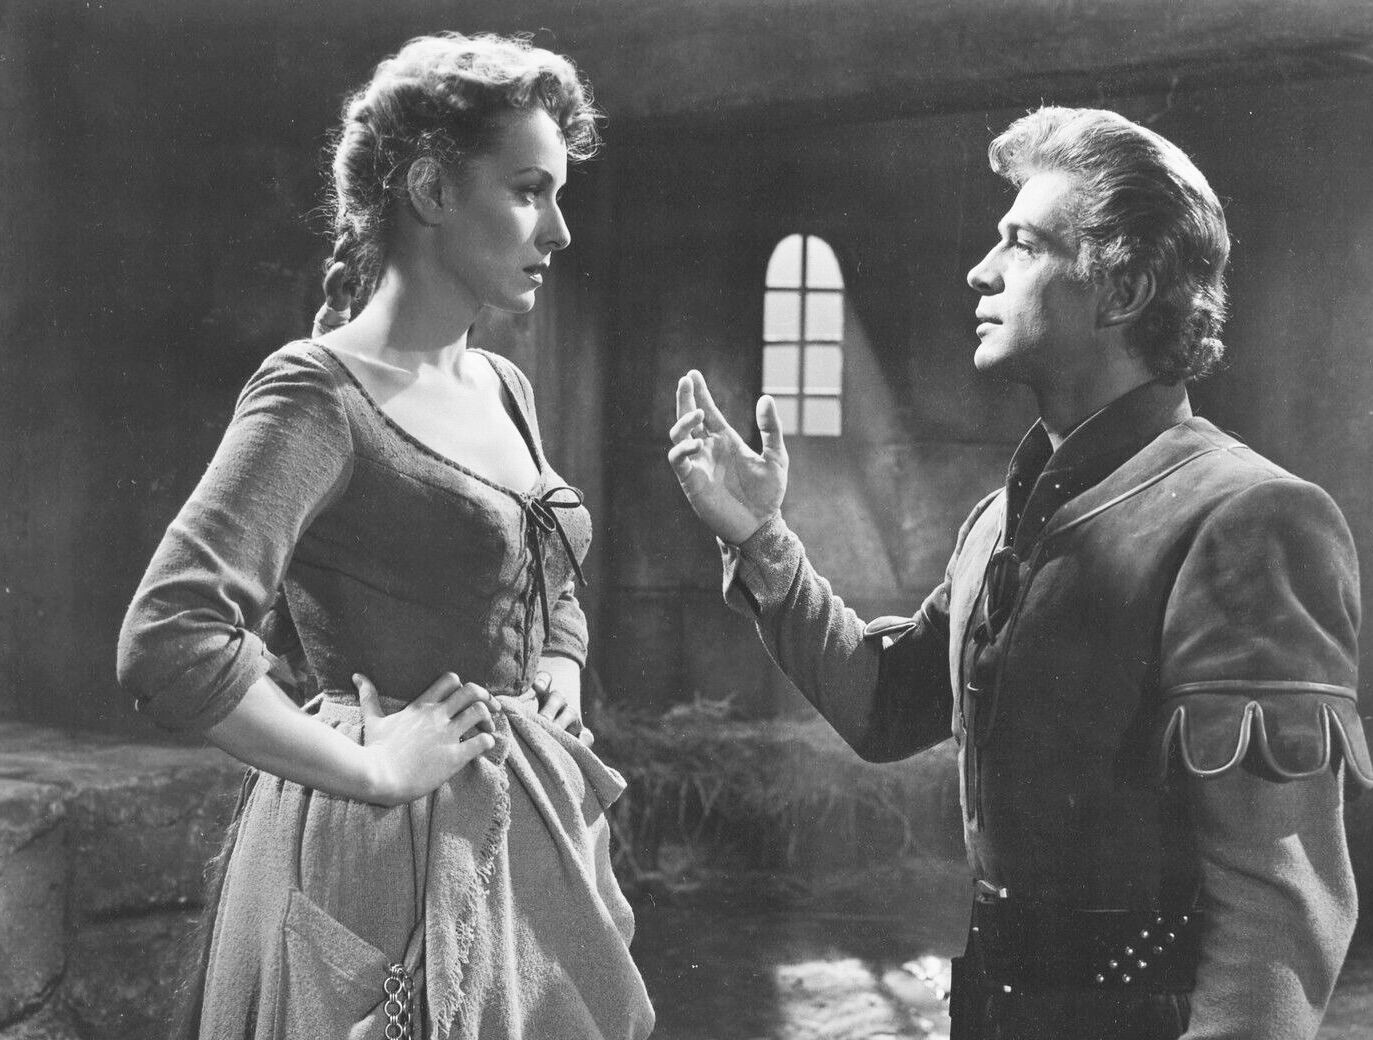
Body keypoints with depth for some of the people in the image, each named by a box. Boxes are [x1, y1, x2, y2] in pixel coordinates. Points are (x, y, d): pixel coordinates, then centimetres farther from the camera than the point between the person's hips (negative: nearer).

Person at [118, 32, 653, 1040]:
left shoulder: (504, 389, 9)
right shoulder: (320, 392, -16)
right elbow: (168, 641, -27)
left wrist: (559, 672, 6)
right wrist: (370, 768, -19)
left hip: (526, 828, 8)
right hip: (397, 853, -8)